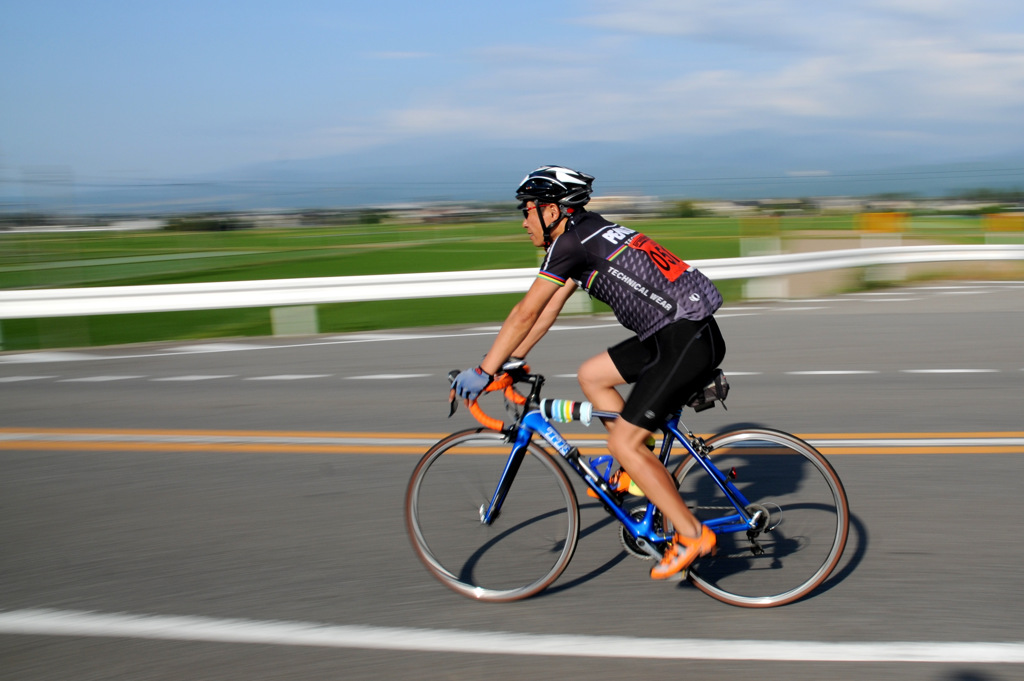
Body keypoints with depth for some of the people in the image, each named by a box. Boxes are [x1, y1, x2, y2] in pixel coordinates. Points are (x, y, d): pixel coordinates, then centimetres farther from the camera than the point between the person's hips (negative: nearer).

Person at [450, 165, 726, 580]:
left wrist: (483, 372, -5)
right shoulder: (586, 234, 18)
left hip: (688, 341, -10)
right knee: (591, 376, 17)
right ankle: (644, 469, 20)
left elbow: (525, 313, -10)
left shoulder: (570, 242, -11)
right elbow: (550, 308, 22)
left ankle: (691, 535, 2)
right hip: (673, 333, 10)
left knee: (623, 443, -7)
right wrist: (512, 359, 23)